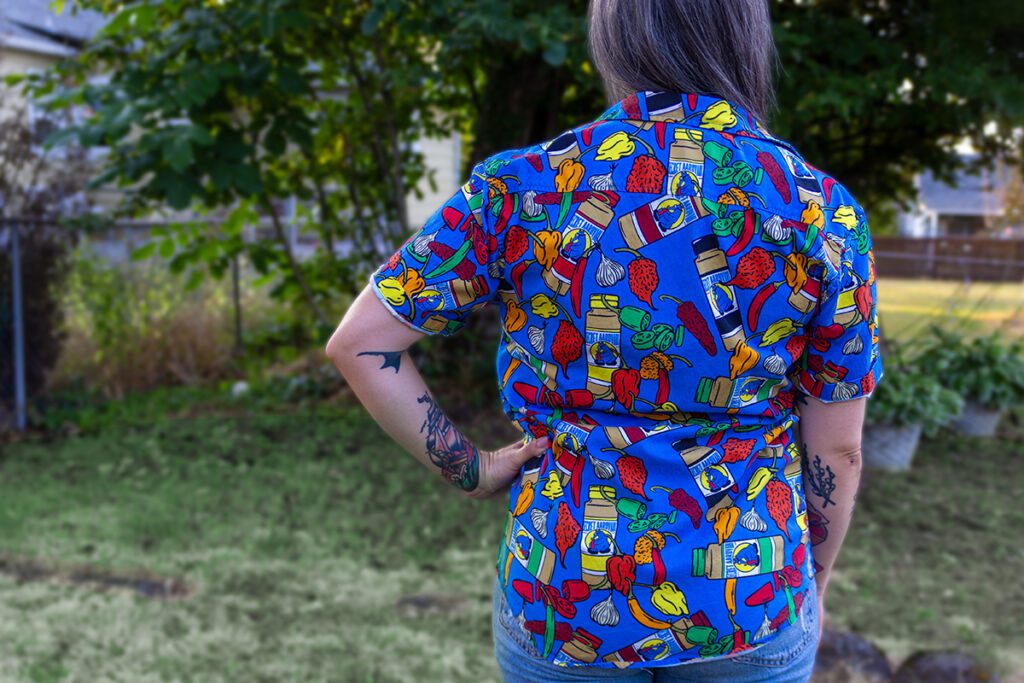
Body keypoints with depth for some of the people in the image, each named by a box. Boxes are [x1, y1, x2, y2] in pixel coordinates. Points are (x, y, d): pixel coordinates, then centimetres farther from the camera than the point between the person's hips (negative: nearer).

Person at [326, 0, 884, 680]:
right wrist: (815, 582, 12)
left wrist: (469, 469, 0)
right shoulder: (823, 213, -10)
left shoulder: (522, 188, -10)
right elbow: (837, 448, -4)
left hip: (561, 600, 0)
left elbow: (359, 342, -9)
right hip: (749, 607, 1)